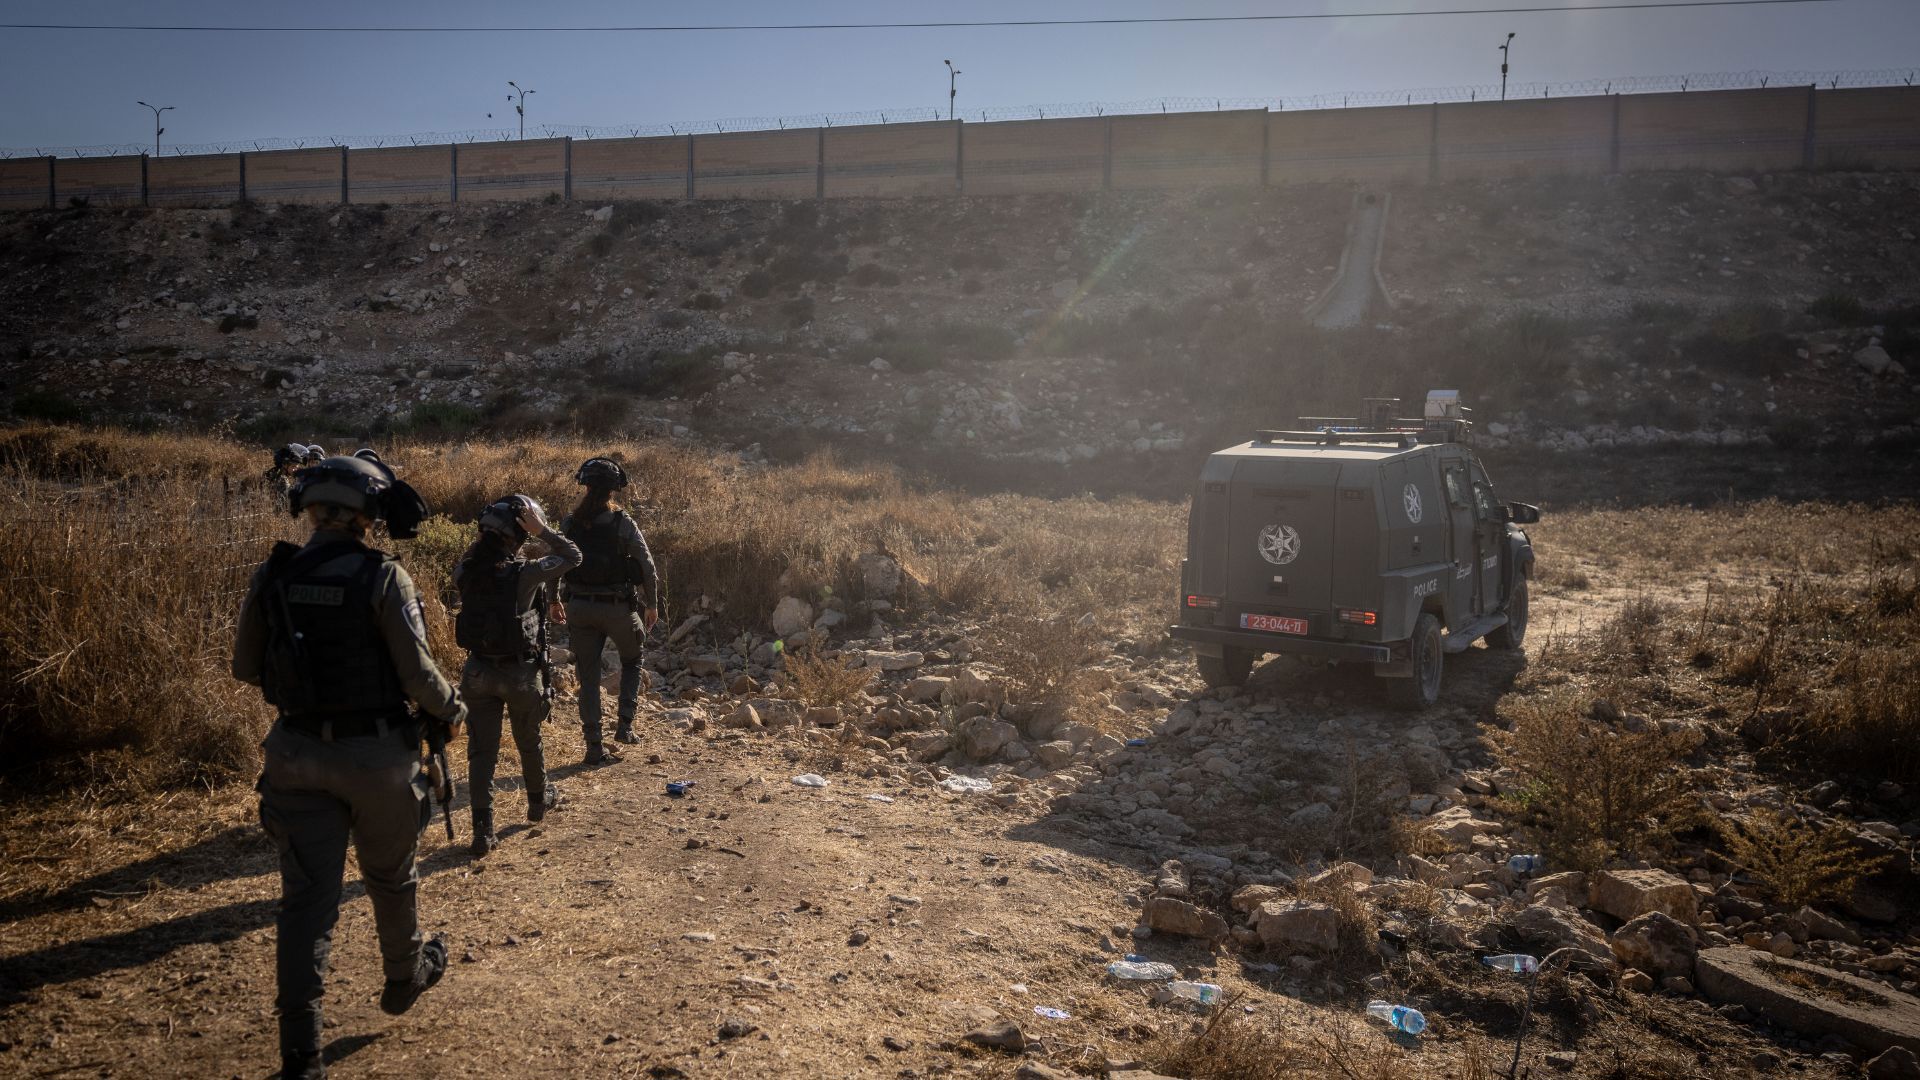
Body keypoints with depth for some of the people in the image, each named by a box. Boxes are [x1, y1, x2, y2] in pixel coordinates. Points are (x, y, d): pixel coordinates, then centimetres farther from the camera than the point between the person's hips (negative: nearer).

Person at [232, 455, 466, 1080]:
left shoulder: (272, 576, -2)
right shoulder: (382, 577, -15)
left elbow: (245, 669, 7)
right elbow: (417, 675, -16)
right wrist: (452, 712, 3)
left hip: (298, 753, 3)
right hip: (374, 753, -2)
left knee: (306, 895, 6)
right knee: (389, 876, 21)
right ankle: (405, 979, 43)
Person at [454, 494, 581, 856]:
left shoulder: (466, 572, -8)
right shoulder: (523, 573, -21)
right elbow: (572, 556, -10)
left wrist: (485, 536, 7)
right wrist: (542, 530, -13)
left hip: (478, 672, 3)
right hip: (519, 673, -3)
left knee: (482, 750, 6)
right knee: (529, 742, 20)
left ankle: (483, 829, 3)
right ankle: (539, 800, 43)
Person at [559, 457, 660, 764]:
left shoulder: (570, 524, -3)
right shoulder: (623, 523, -12)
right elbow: (647, 567, -7)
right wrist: (652, 604, 7)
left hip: (580, 608, 2)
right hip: (618, 608, -2)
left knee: (588, 677, 10)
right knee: (631, 661, 24)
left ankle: (594, 746, 12)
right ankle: (625, 724, 13)